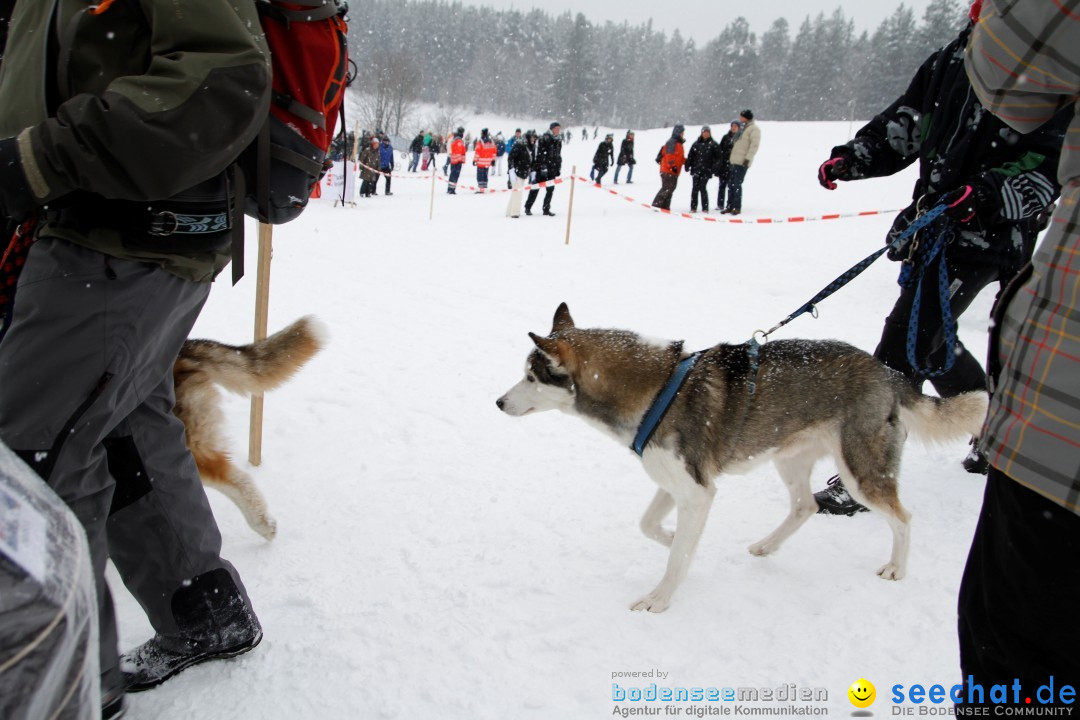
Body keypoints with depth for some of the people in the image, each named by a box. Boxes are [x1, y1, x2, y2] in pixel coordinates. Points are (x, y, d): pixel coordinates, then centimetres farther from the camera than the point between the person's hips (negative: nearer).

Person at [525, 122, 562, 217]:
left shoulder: (558, 142, 14)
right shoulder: (543, 140, -9)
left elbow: (559, 156, 20)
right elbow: (539, 155, -16)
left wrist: (559, 169, 14)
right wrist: (543, 167, -21)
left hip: (552, 170, 7)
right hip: (541, 169, -7)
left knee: (551, 189, 4)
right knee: (535, 189, 0)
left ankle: (546, 209, 13)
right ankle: (528, 207, 10)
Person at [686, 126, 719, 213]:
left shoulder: (713, 144, 5)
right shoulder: (696, 144, 10)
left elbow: (717, 157, 5)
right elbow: (690, 156, 11)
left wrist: (715, 169, -1)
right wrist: (687, 166, 3)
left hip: (706, 170, -2)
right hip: (696, 169, 2)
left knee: (703, 188, -6)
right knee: (695, 188, 0)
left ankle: (705, 208, 1)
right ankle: (693, 207, 6)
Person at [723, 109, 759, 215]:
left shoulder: (754, 129, -6)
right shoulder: (744, 128, 22)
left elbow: (754, 145, -15)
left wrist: (748, 159, -22)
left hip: (742, 162, -9)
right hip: (734, 161, 9)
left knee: (737, 185, -10)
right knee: (730, 185, 9)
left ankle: (737, 208, -5)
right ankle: (730, 207, 14)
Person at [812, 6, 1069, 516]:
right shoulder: (959, 53, 12)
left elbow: (1054, 163, -13)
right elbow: (908, 120, 16)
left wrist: (991, 194, -28)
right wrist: (852, 158, 2)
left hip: (986, 237, -8)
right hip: (931, 223, 8)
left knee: (908, 339, -13)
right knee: (932, 338, 16)